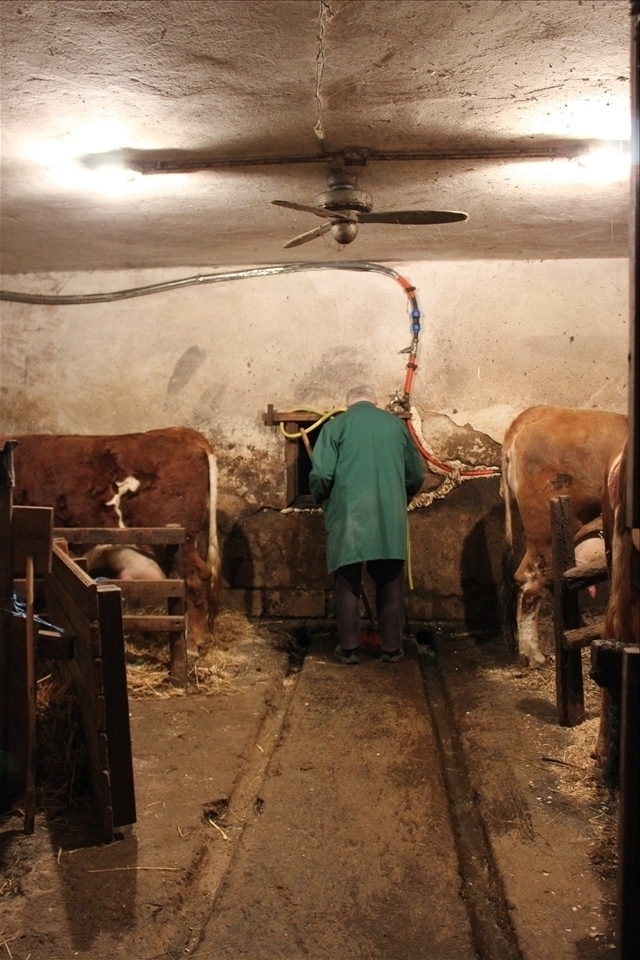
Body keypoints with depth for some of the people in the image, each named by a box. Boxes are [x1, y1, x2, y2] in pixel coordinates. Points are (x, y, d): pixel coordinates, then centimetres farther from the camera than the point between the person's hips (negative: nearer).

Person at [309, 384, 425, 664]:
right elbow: (416, 476, 13)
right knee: (390, 583, 10)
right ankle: (392, 648, 14)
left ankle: (349, 647, 9)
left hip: (348, 515, -2)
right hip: (390, 518, 2)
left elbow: (321, 475, -8)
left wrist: (322, 501, 12)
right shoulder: (396, 424, 10)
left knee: (348, 582, 7)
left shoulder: (336, 426, 1)